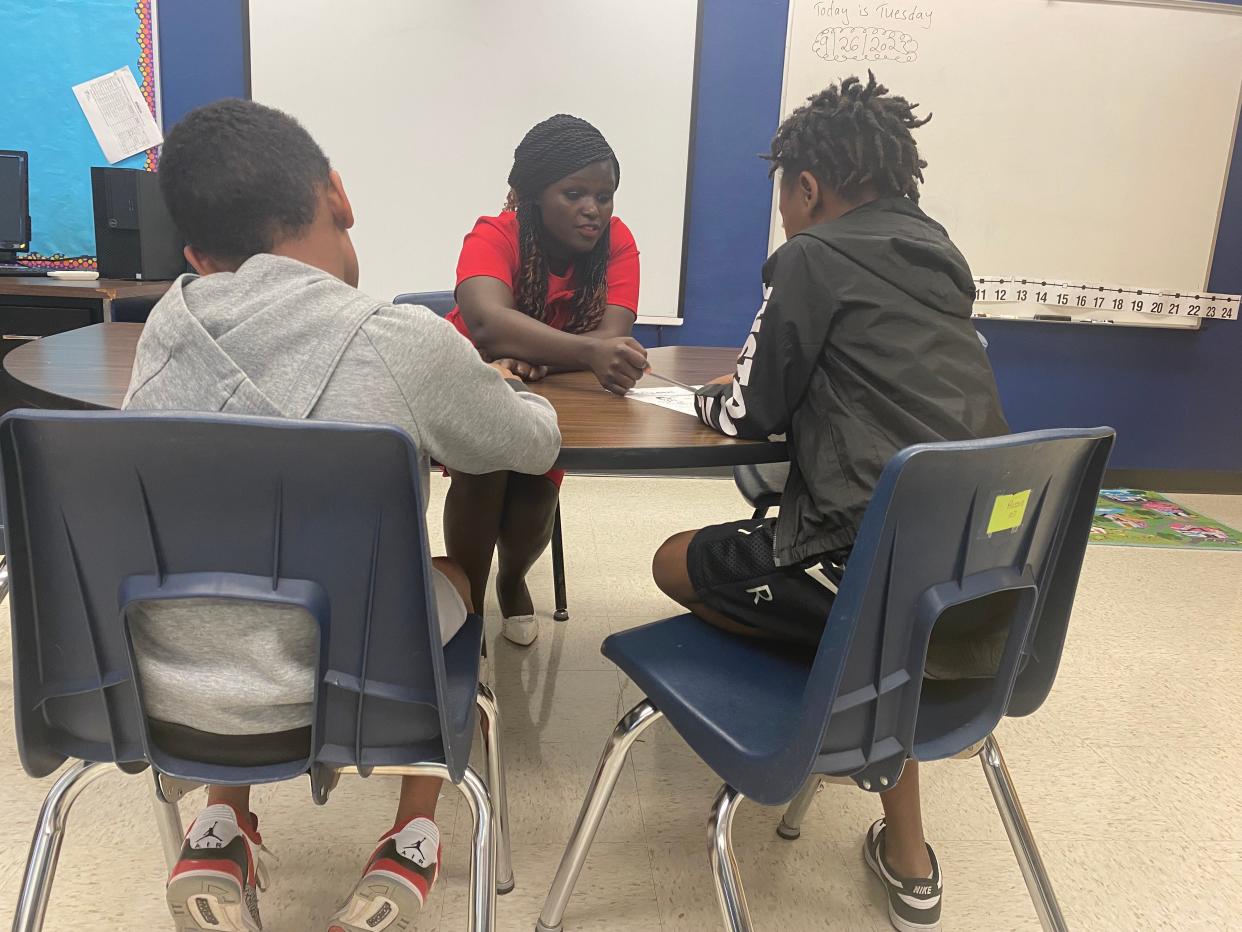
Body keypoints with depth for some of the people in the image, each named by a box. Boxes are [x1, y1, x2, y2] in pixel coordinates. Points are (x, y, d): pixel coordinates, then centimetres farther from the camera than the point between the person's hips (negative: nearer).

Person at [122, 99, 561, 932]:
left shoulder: (166, 325, -4)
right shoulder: (405, 344, -16)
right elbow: (536, 444, 2)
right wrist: (499, 388, 25)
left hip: (153, 694, 4)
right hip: (320, 704, -3)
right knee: (453, 577, 24)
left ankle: (222, 833, 30)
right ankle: (411, 845, 29)